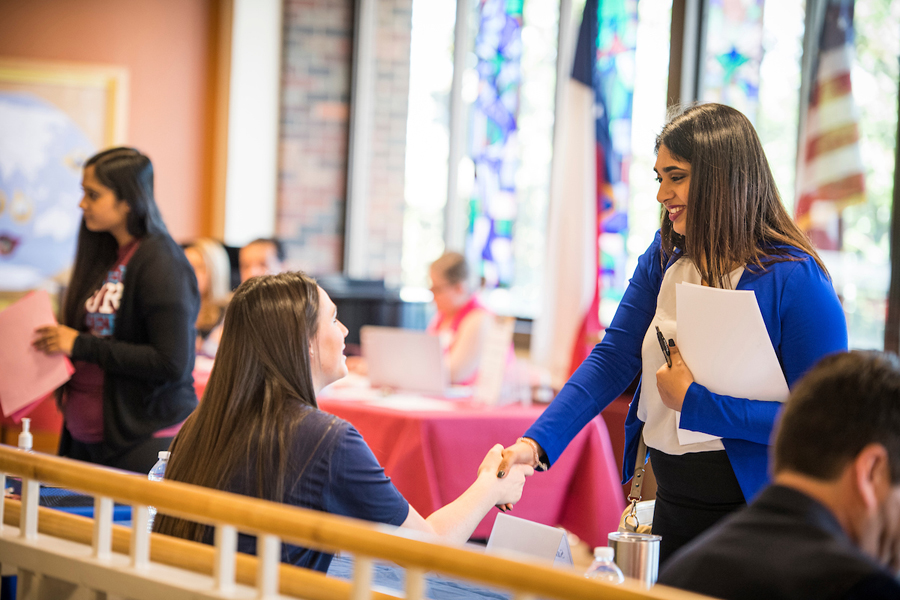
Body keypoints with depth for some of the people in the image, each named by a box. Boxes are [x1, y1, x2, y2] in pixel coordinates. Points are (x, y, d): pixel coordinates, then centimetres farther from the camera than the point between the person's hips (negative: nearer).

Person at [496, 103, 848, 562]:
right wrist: (536, 444, -14)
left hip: (752, 516, -6)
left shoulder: (794, 278, -17)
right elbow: (612, 360, -2)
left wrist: (694, 403, -21)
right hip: (673, 505, 6)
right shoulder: (663, 258, 3)